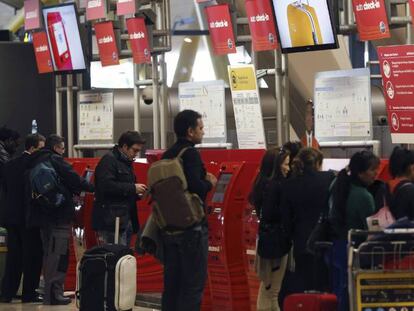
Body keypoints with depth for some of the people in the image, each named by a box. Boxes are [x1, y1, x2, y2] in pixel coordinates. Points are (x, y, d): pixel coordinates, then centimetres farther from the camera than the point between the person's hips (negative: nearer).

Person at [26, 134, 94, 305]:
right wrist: (91, 187, 5)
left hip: (41, 214, 8)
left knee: (49, 253, 14)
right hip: (59, 214, -8)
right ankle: (54, 293, -9)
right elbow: (74, 179, -13)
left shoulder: (34, 162, 14)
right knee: (58, 254, -7)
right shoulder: (55, 160, -10)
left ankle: (50, 292, 17)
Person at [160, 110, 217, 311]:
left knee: (171, 282, 12)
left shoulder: (167, 155, 12)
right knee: (193, 283, -5)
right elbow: (195, 187, -26)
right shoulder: (190, 154, -14)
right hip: (191, 226, -8)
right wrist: (210, 183, -5)